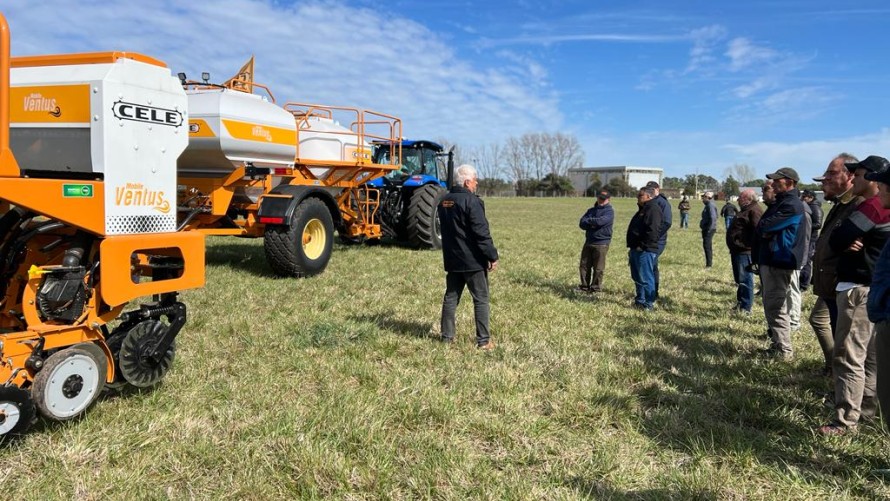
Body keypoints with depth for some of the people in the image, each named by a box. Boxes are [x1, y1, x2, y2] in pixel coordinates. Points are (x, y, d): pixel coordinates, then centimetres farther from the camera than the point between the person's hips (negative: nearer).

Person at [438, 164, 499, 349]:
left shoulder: (443, 201, 8)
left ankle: (447, 336, 18)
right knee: (481, 299, 2)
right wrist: (492, 256, -13)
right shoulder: (471, 201, -16)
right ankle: (483, 340, 4)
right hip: (473, 260, -7)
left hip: (452, 259, 7)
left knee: (451, 297, 14)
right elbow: (482, 233, -18)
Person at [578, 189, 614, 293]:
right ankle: (584, 286, 17)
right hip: (588, 242, 6)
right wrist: (592, 225, -14)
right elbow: (582, 224, 4)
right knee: (584, 265, 7)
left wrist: (589, 220, -4)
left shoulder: (609, 211, -3)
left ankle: (595, 288, 9)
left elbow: (600, 221, -21)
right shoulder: (591, 210, 15)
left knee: (598, 268, -1)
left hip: (601, 243, -6)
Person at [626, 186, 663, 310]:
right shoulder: (643, 209, 20)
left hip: (645, 251, -11)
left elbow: (653, 230, -24)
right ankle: (640, 300, 26)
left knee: (645, 278, -7)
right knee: (637, 277, 17)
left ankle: (648, 304, -1)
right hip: (637, 249, 11)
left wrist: (643, 246, -21)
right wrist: (632, 247, 22)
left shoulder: (653, 209, -14)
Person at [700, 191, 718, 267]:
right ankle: (709, 263, 20)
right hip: (706, 229, 10)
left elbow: (713, 218, -22)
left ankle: (709, 264, -5)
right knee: (706, 246, 14)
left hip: (709, 229, -10)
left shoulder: (710, 205, -15)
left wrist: (709, 229, -23)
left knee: (707, 246, -8)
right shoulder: (708, 205, 16)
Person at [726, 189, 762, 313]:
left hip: (745, 252, -11)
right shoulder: (746, 210, 20)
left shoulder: (754, 211, -14)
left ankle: (745, 307, -2)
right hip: (738, 250, 11)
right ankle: (740, 302, 27)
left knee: (745, 279, -6)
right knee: (740, 279, 17)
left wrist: (750, 247, -25)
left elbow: (758, 231, -24)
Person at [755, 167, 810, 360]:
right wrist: (764, 231, -4)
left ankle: (784, 350, 1)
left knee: (775, 307, -6)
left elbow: (765, 226, -20)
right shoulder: (782, 202, 17)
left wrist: (760, 224, 0)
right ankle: (777, 344, 26)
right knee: (772, 305, 16)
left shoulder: (792, 205, -16)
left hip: (780, 263, -10)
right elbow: (763, 230, 17)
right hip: (771, 261, 10)